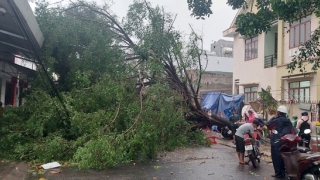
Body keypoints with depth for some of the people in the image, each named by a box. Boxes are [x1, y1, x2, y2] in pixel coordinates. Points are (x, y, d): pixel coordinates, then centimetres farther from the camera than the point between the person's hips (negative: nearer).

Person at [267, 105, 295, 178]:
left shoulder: (276, 121, -16)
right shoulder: (288, 121, 4)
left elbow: (268, 125, -2)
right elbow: (292, 132, 5)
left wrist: (273, 118, 4)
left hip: (276, 143, -6)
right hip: (285, 143, 6)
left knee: (276, 158, 2)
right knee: (283, 158, 17)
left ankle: (278, 173, 5)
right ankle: (283, 172, 24)